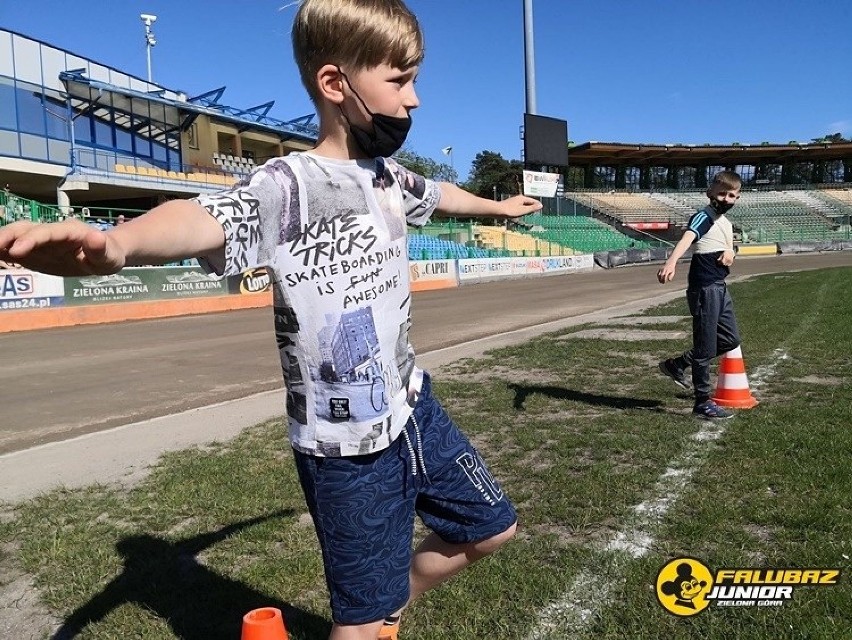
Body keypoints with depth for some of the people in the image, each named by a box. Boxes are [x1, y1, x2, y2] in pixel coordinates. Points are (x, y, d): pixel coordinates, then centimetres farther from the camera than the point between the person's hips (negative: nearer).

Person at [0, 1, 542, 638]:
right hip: (347, 448, -7)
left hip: (414, 410, 8)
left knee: (491, 528, 23)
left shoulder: (388, 176, 3)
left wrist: (497, 205, 45)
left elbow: (440, 194, 25)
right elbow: (207, 218, -40)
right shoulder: (289, 185, -20)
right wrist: (115, 243, -62)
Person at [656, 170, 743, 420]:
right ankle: (703, 403, 6)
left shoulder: (726, 223, 18)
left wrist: (729, 252, -2)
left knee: (730, 339, 15)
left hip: (719, 287, 9)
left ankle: (677, 365, 24)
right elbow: (687, 238, -29)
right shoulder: (704, 217, -10)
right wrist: (672, 261, -49)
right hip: (704, 287, -9)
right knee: (706, 346, -4)